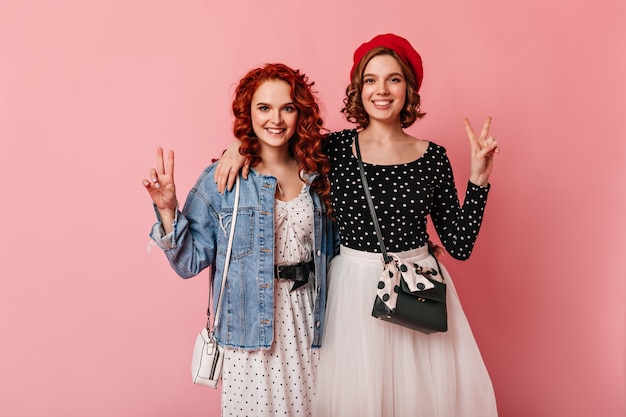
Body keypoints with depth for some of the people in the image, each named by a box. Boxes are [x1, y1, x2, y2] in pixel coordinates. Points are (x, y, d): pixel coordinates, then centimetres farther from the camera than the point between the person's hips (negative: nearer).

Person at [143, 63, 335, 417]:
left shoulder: (317, 174, 1)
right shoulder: (221, 180, -9)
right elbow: (190, 262, -10)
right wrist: (168, 210, -22)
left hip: (306, 319, 3)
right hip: (250, 326, -3)